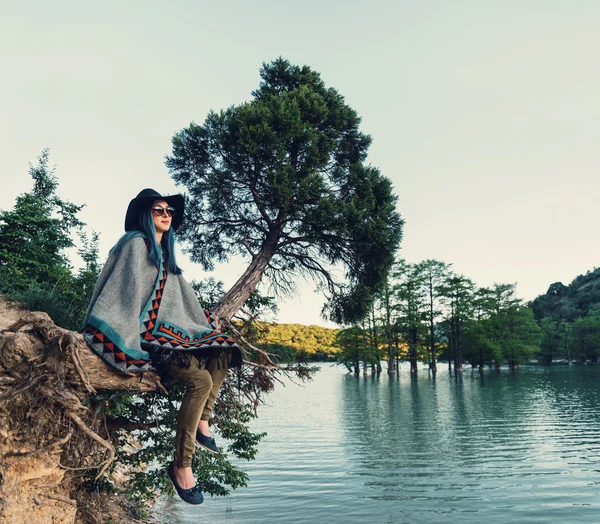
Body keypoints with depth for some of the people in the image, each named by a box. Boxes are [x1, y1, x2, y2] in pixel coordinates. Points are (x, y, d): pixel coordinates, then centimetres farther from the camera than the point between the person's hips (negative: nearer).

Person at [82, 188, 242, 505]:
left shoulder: (163, 252, 20)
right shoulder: (135, 243, -7)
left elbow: (179, 291, 28)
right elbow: (124, 292, -14)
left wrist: (205, 319, 29)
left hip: (164, 329, 10)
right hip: (139, 334, -9)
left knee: (222, 350, 0)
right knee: (200, 380, -24)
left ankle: (201, 424, 0)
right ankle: (181, 465, -16)